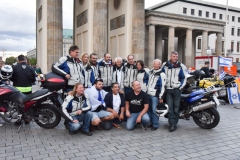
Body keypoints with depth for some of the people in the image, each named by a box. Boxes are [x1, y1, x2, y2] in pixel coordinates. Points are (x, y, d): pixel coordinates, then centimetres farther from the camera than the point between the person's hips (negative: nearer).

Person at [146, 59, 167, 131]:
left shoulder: (161, 74, -10)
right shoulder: (150, 72, 14)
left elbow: (163, 87, -13)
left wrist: (161, 97, -15)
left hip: (155, 95, -7)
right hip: (148, 94, 7)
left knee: (154, 110, -6)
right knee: (149, 109, 11)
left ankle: (155, 125, 5)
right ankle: (151, 122, 24)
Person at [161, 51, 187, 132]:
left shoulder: (181, 66, 0)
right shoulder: (165, 65, 6)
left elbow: (184, 78, 3)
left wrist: (181, 87, -5)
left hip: (177, 89, -1)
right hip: (168, 89, 1)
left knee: (176, 107, 4)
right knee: (169, 107, -5)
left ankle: (174, 123, 13)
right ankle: (172, 124, -2)